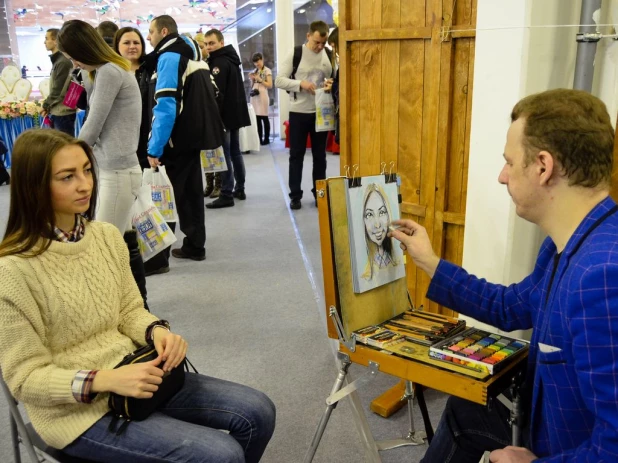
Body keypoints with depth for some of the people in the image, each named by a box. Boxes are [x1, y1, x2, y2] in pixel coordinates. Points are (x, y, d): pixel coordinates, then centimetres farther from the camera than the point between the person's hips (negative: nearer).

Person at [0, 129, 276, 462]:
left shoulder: (107, 235, 0)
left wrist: (157, 331, -14)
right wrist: (105, 380, -27)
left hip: (131, 376, 7)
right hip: (77, 409, -6)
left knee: (257, 412, 2)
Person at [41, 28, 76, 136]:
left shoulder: (63, 62, -16)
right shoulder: (57, 60, 14)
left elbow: (58, 90, -18)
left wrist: (46, 106, -6)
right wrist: (48, 106, 10)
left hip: (63, 113, -10)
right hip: (57, 112, 10)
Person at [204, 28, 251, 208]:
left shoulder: (220, 62, -15)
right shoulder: (231, 59, 17)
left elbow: (216, 92, -23)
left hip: (224, 115, -10)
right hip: (235, 113, 10)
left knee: (224, 154, -8)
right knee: (235, 152, 15)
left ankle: (226, 195, -6)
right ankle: (239, 189, 22)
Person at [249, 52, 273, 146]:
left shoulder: (267, 71, 1)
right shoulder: (254, 71, 17)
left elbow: (270, 85, -7)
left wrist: (259, 79, -11)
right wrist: (252, 79, 2)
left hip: (262, 96, -6)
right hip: (254, 96, 6)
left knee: (264, 117, -5)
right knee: (257, 118, 3)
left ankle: (266, 139, -1)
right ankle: (260, 138, 7)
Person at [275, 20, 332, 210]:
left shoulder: (329, 56, 4)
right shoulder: (295, 54, -5)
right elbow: (279, 80, -8)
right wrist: (300, 84, -22)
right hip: (298, 112, -2)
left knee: (320, 155, 10)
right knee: (296, 155, 5)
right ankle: (295, 195, 14)